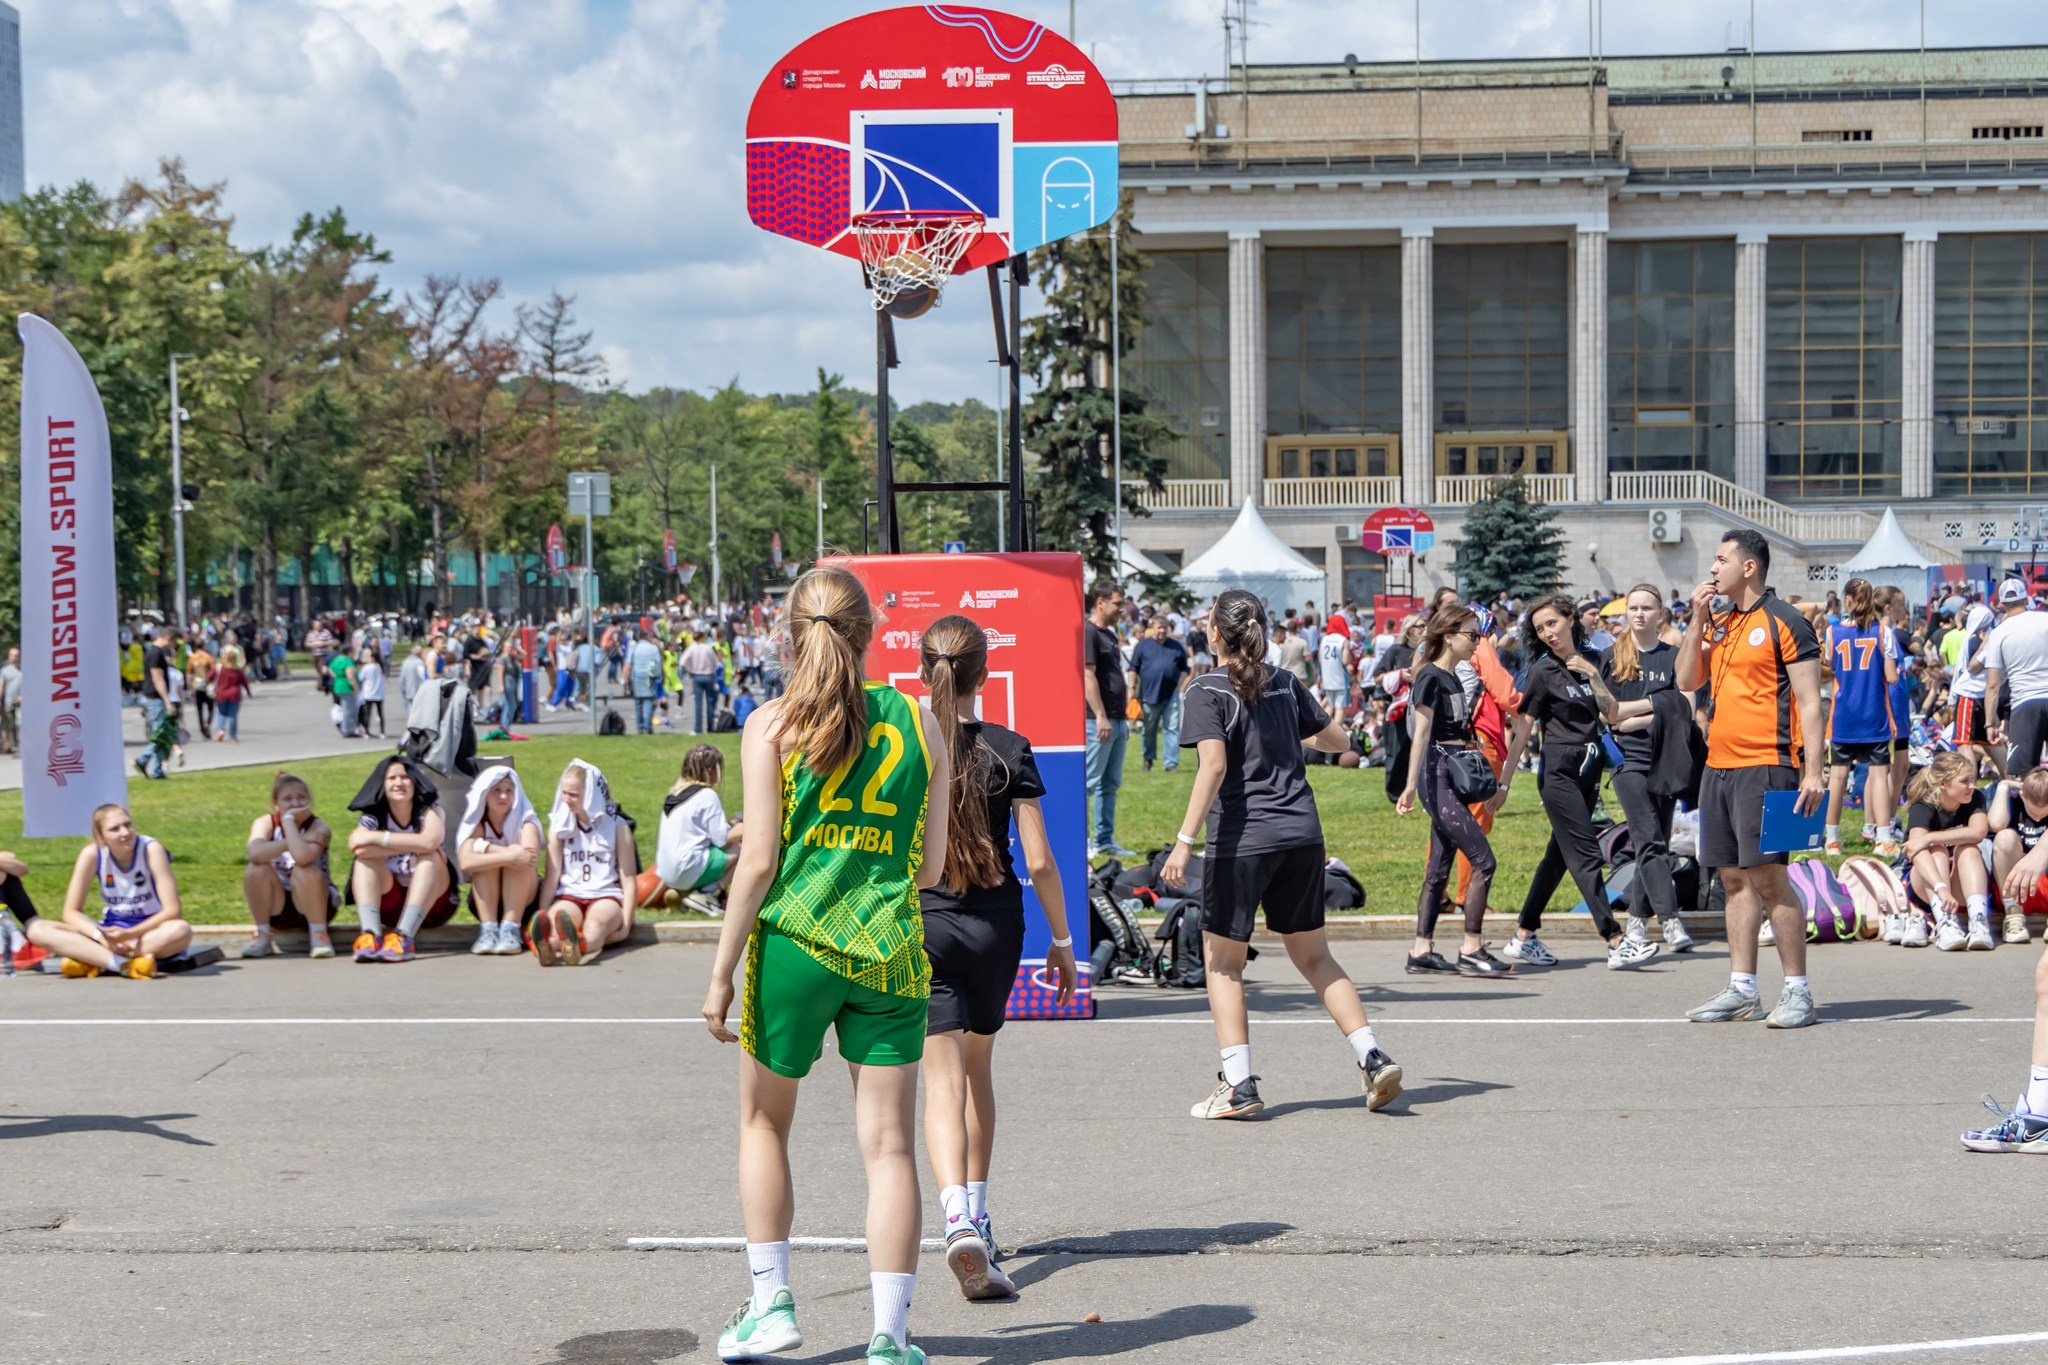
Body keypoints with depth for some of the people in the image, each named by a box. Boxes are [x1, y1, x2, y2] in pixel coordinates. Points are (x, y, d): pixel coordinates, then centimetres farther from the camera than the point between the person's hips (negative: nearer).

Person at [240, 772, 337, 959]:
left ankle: (319, 935, -16)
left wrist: (289, 820, -30)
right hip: (275, 906, 2)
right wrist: (292, 843, -32)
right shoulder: (265, 823, -10)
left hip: (312, 902, -2)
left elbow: (302, 857, -40)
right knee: (256, 869, -26)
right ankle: (262, 936, -12)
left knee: (306, 870, -33)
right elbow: (255, 853, -34)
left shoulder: (318, 827, -16)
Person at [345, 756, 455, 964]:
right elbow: (360, 849, -28)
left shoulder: (430, 811, -7)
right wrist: (413, 845, -28)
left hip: (431, 901, -1)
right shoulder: (373, 816, -4)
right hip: (389, 902, 2)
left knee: (429, 857, -27)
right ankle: (370, 935, -39)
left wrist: (378, 838, -26)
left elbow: (429, 842, -32)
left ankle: (403, 937, -42)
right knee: (365, 859, -20)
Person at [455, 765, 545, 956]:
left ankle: (510, 930, -33)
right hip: (485, 900, 1)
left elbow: (532, 858, -35)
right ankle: (488, 930, -31)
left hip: (523, 900, -1)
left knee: (521, 861, -28)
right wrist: (510, 855, -42)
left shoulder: (525, 820, -13)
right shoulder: (476, 824, -10)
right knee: (485, 862, -27)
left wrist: (486, 847, -28)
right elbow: (465, 862, -32)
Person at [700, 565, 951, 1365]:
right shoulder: (920, 722, 5)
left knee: (764, 1123, 19)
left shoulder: (772, 725, -3)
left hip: (793, 944, -1)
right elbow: (930, 866, 7)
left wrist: (722, 970, -1)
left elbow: (759, 862, -7)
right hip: (891, 955, 1)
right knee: (889, 1144, 3)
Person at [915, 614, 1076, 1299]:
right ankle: (976, 1214, 30)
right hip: (995, 926, 2)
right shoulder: (1010, 750, -5)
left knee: (942, 1076, -6)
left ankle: (960, 1222, -27)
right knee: (977, 1066, 21)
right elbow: (1039, 861, -5)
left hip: (919, 924, -2)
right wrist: (1062, 940, 6)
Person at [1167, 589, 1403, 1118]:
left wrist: (1185, 840, -21)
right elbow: (1339, 741, 18)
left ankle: (1238, 1085, 1)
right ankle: (1372, 1057, 5)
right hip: (1301, 833, 5)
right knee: (1314, 956, 16)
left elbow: (1214, 765, -19)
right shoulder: (1284, 682, 10)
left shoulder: (1207, 691, -6)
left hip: (1241, 839, -5)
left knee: (1222, 963, 7)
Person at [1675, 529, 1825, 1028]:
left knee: (1768, 876, -10)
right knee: (1734, 879, 9)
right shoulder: (1718, 622, 16)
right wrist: (1698, 618, 3)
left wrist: (1812, 771, -16)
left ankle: (1797, 991, -3)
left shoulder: (1784, 622, -6)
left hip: (1764, 767, -8)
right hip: (1717, 765, 8)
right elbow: (1687, 679, 12)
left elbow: (1809, 701, -9)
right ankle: (1742, 990, 13)